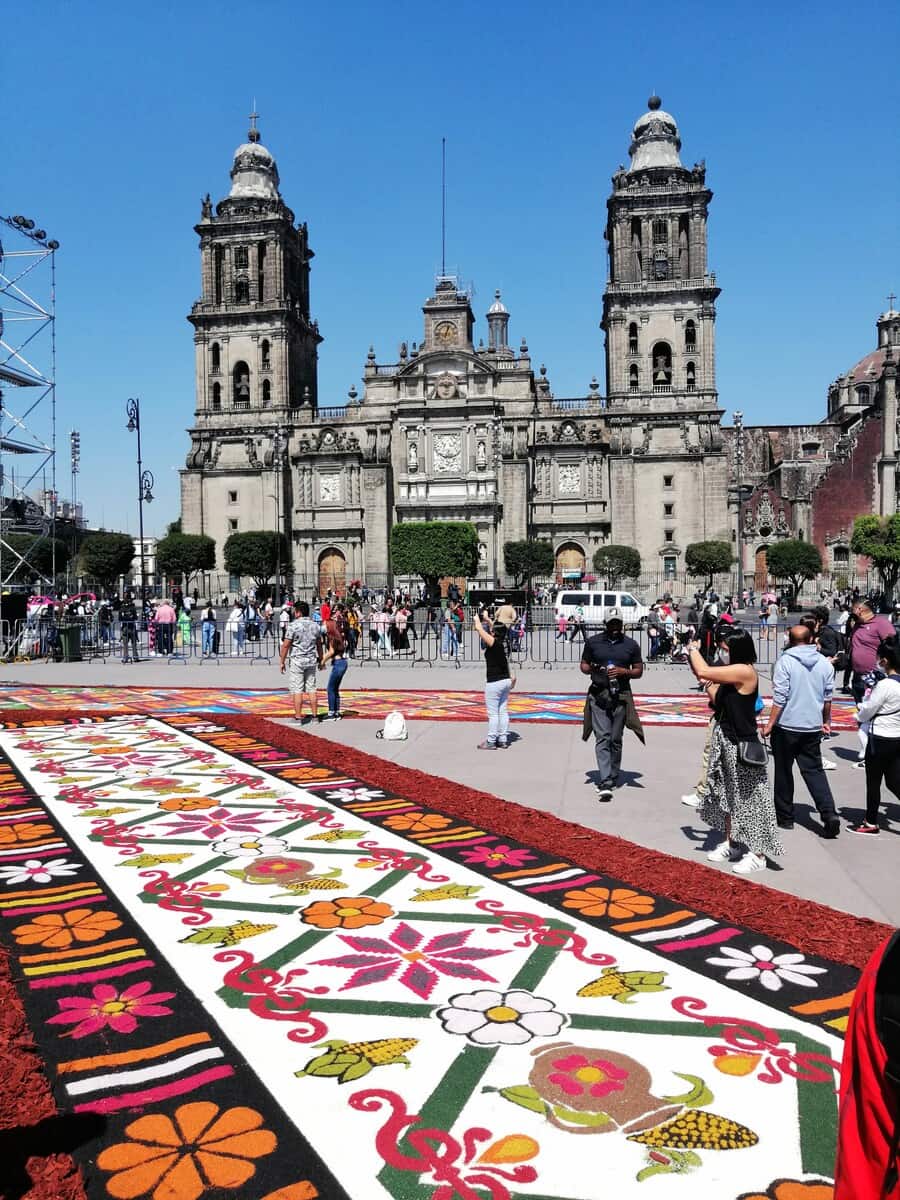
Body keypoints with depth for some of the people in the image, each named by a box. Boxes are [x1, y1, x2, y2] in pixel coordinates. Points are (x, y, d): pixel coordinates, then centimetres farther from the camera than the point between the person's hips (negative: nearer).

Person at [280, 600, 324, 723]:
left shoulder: (293, 625, -12)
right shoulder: (315, 625, 7)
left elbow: (286, 645, -12)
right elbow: (319, 645, 14)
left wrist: (282, 662, -5)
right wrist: (320, 659, 24)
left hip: (297, 661, -5)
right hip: (311, 660, 6)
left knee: (297, 690, -2)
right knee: (311, 688, 11)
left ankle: (298, 717, -3)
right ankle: (314, 715, 14)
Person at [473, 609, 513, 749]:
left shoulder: (493, 642, -17)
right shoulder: (503, 642, 4)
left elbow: (479, 629, -15)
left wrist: (477, 619, 4)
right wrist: (485, 619, 30)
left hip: (494, 683, -8)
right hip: (506, 680, 8)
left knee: (493, 713, 0)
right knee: (503, 711, 12)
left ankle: (491, 742, 6)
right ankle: (503, 740, 18)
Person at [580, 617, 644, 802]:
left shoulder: (631, 645, 7)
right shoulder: (593, 642, 6)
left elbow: (639, 671, 10)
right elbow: (584, 665, 13)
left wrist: (624, 671, -11)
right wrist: (591, 669, -10)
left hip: (621, 696, 1)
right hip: (598, 695, -1)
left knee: (616, 739, 7)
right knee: (602, 738, -10)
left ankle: (613, 778, 23)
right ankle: (605, 783, -15)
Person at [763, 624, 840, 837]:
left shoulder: (785, 662, -13)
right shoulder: (825, 663, 2)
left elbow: (779, 698, -16)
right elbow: (828, 697, 9)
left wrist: (769, 725, -10)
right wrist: (826, 721, 23)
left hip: (786, 726, -4)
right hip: (813, 726, 4)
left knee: (783, 772, 9)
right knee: (814, 770, 11)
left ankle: (785, 817, 17)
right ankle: (829, 813, -4)